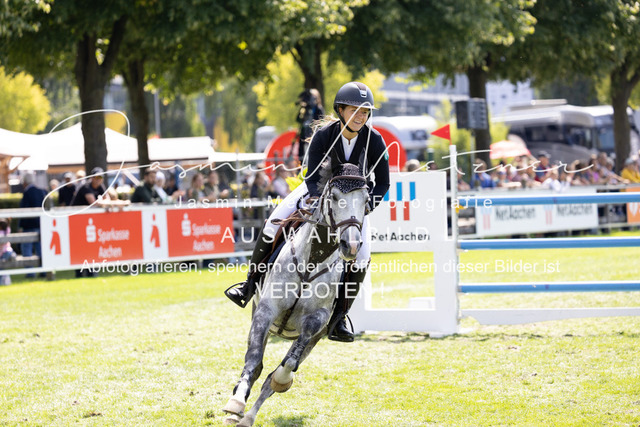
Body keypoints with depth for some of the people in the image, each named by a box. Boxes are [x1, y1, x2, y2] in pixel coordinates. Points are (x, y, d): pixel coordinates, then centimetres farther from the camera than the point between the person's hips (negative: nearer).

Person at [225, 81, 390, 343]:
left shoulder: (374, 140, -22)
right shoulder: (323, 136, -24)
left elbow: (383, 182, -12)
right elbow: (312, 178, -23)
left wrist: (368, 205, -28)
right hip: (321, 189, 0)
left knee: (361, 255, -20)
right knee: (274, 223, -19)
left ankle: (339, 318, -11)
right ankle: (251, 284, -4)